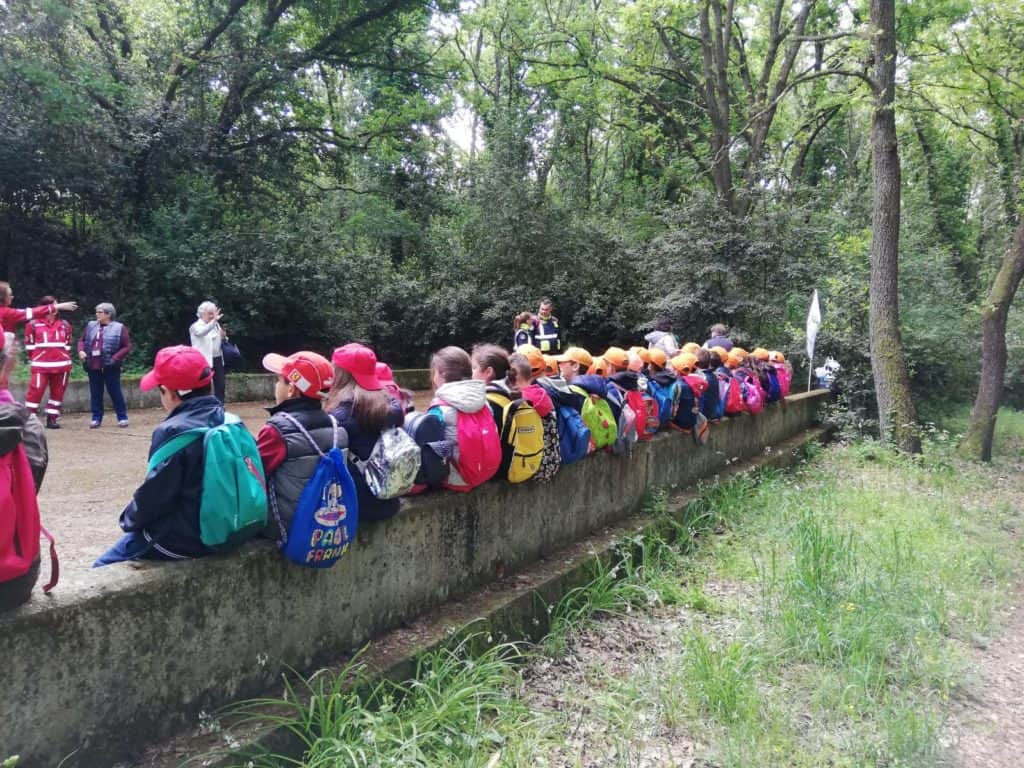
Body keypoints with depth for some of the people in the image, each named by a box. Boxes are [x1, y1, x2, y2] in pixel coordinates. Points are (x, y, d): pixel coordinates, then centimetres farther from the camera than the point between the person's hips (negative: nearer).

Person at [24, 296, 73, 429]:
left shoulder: (64, 324, 9)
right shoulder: (33, 324, 0)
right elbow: (29, 344, 5)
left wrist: (67, 361, 12)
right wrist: (34, 360, 5)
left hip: (61, 365, 3)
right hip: (40, 365, -3)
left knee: (58, 392, 7)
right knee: (35, 391, -6)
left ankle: (52, 418, 16)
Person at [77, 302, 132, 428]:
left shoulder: (119, 328, -4)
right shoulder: (91, 326, 11)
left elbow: (127, 347, -5)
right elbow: (82, 340, 19)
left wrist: (114, 358, -14)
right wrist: (81, 350, -2)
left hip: (109, 366, -5)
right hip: (93, 366, 5)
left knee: (115, 392, 0)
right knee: (95, 393, 10)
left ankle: (122, 417, 10)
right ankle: (96, 418, 18)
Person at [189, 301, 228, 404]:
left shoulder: (216, 325, 13)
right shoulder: (195, 326, -5)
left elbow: (221, 342, 23)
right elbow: (202, 332, -29)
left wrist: (224, 337, -2)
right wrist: (214, 321, -42)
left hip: (218, 360, 6)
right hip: (205, 361, -6)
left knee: (220, 387, 5)